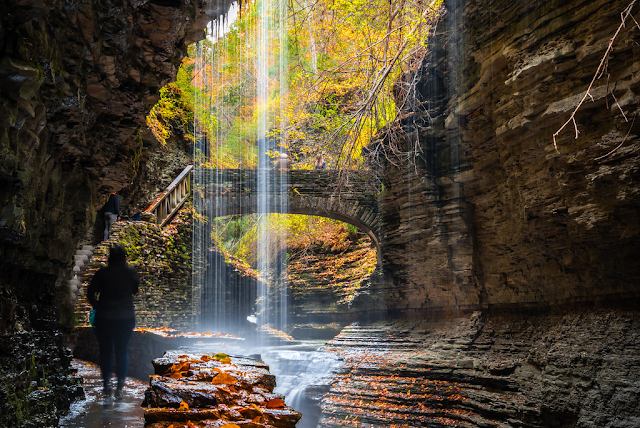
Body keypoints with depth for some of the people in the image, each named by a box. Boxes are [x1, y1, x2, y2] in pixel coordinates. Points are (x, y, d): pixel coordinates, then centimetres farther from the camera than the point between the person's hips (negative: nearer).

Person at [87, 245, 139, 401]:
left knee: (105, 352, 9)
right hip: (126, 318, 0)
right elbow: (135, 289, 9)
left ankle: (107, 388, 4)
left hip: (104, 319, 0)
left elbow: (91, 292, -4)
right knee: (122, 352, 11)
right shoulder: (130, 272, -2)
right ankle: (120, 387, 9)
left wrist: (96, 306, 10)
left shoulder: (102, 273, -2)